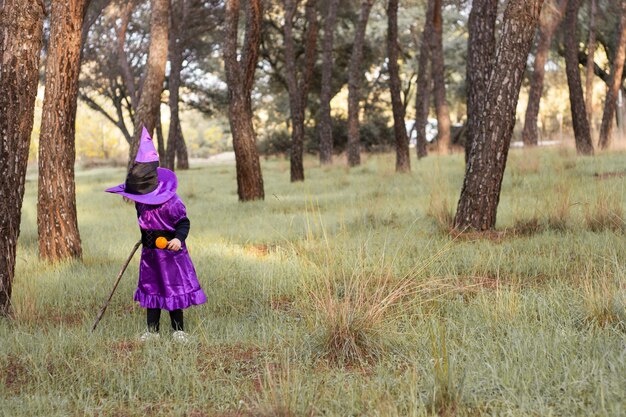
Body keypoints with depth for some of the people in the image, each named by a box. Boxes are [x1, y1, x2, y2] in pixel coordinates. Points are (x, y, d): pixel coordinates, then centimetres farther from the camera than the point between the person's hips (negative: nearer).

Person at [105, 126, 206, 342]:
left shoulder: (169, 200, -20)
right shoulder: (140, 200, 1)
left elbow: (183, 222, -15)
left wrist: (179, 238, -30)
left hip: (169, 251, -7)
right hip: (149, 251, 7)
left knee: (173, 289, 2)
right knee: (150, 289, 11)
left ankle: (178, 330, 12)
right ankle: (152, 330, 19)